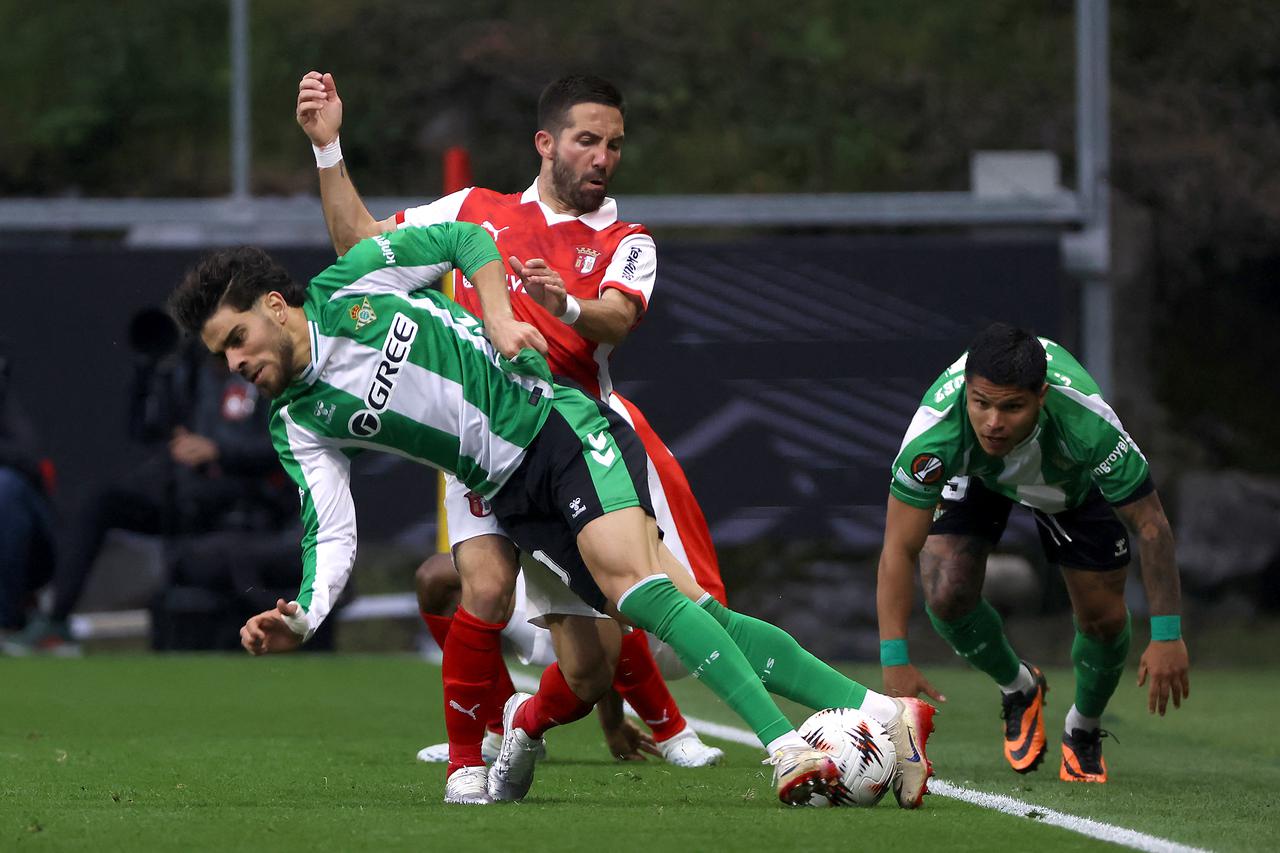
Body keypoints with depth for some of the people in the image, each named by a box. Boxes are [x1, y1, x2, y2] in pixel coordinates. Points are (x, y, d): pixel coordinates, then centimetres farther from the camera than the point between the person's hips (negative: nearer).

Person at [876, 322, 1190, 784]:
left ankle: (1083, 732, 29)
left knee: (1103, 617, -6)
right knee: (947, 594, -19)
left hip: (1073, 477, 0)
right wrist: (895, 661, -42)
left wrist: (1166, 636, -32)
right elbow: (899, 548, -36)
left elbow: (1150, 525, -30)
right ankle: (1019, 690, 15)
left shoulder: (1090, 425, -44)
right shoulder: (936, 430, -44)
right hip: (970, 474, 0)